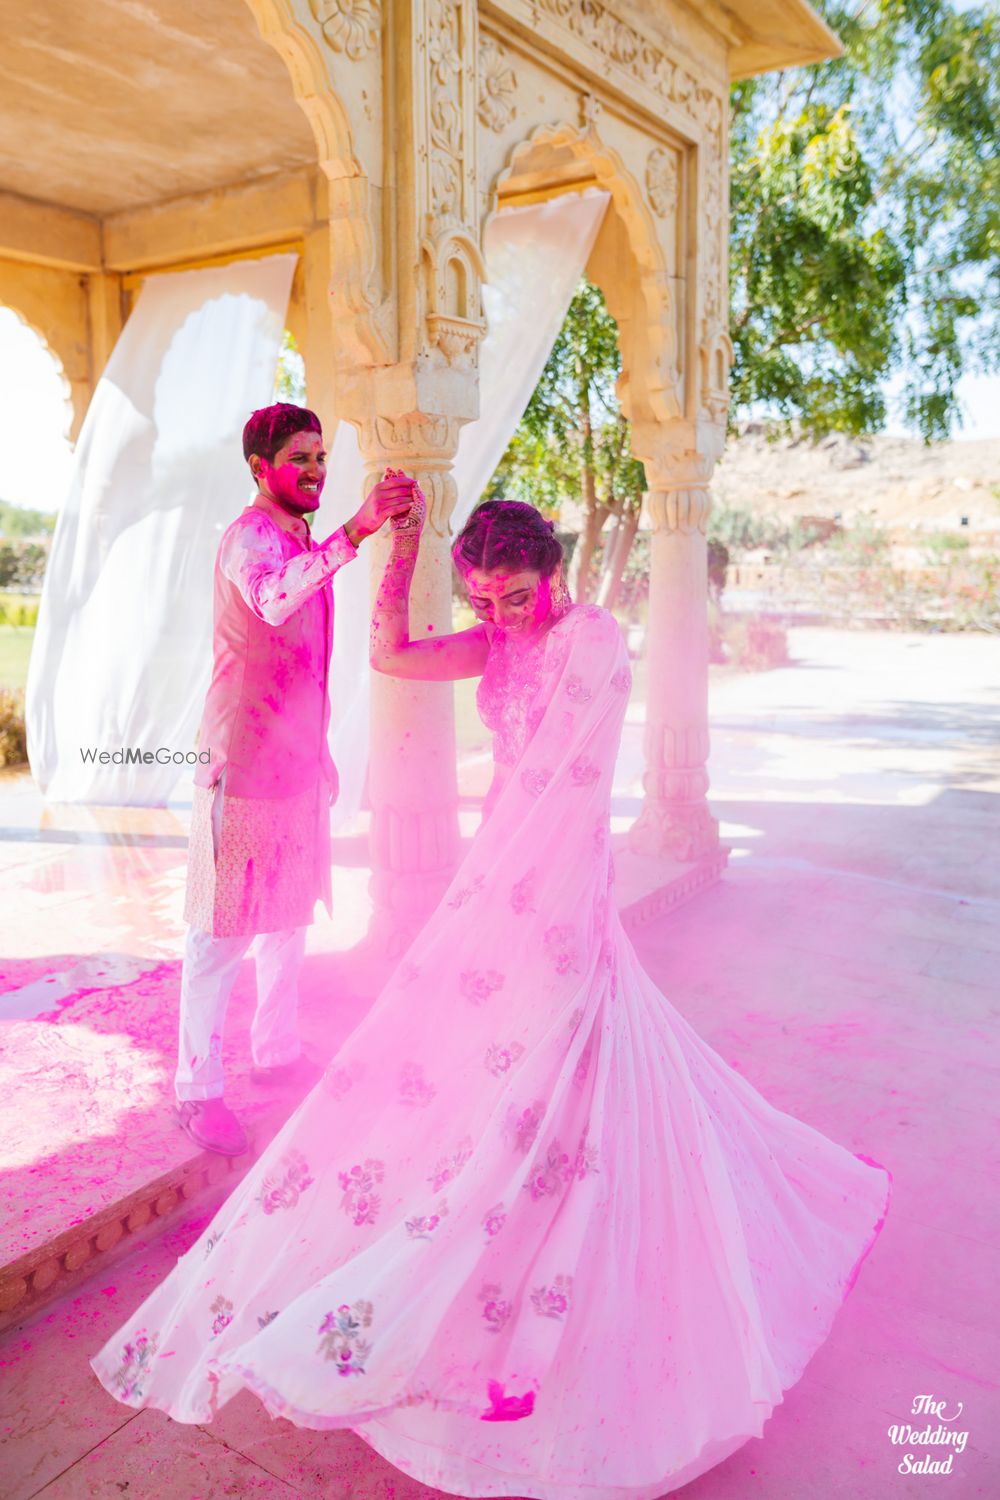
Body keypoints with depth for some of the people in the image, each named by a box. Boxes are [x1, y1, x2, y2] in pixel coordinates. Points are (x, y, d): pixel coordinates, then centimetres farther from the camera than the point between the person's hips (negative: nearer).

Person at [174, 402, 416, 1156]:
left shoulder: (305, 545, 15)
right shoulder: (250, 536, -13)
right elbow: (271, 601, -39)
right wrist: (356, 530, -49)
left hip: (300, 762, 9)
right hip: (245, 764, -9)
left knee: (290, 917, 17)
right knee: (224, 927, -1)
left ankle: (278, 1050, 32)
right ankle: (199, 1090, 10)